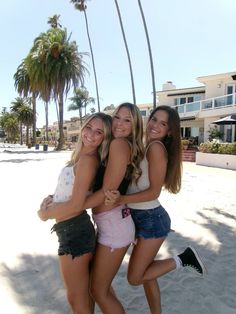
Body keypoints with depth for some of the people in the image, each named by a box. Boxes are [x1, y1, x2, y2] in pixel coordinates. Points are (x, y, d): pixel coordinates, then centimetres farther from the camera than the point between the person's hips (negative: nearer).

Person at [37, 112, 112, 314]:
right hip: (77, 230, 9)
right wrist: (52, 200, 0)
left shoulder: (87, 159, -20)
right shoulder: (82, 157, 9)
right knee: (85, 292, 28)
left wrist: (45, 213, -6)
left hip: (74, 233, -9)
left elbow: (76, 204, -21)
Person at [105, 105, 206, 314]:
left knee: (134, 278, 6)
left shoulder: (156, 147, -18)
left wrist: (122, 200, -29)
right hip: (142, 218, 8)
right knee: (145, 275, 20)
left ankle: (183, 259, 13)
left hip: (151, 219, -8)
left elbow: (154, 191, -20)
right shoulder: (143, 147, 8)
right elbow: (139, 185, 6)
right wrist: (119, 199, -8)